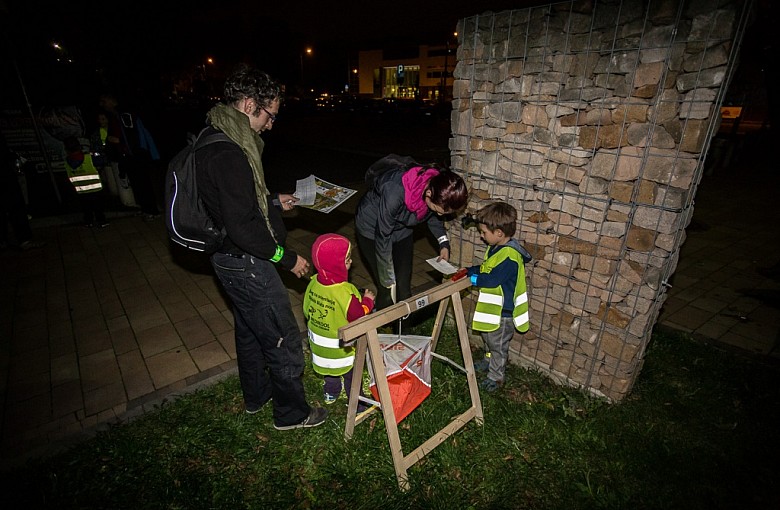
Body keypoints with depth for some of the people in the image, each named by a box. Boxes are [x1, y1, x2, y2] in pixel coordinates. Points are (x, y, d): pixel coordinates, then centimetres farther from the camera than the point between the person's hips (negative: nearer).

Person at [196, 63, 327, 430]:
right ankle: (291, 413, 26)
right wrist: (287, 258, -18)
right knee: (284, 341, 5)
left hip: (233, 260, 11)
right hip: (246, 263, -11)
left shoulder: (216, 139, 7)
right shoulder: (229, 153, -26)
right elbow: (243, 227, -29)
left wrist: (274, 203, 14)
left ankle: (256, 395, 46)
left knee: (249, 329, 25)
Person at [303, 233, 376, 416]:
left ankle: (330, 393, 52)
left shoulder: (313, 283, -13)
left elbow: (307, 311, 1)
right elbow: (359, 316, -24)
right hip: (343, 349, -6)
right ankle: (358, 405, 34)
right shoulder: (346, 292, -34)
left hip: (319, 345, 6)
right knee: (352, 377, 16)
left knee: (329, 368, 31)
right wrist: (367, 301, -9)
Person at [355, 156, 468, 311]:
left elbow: (432, 214, 3)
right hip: (372, 229, -5)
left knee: (404, 288, 6)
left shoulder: (437, 185, -22)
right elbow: (382, 238, -28)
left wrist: (444, 242, -8)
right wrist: (388, 281, -18)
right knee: (387, 292, -4)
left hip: (402, 230, 5)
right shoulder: (394, 191, -40)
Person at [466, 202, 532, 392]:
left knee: (498, 345, 11)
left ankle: (496, 377, 30)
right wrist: (471, 270, -2)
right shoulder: (496, 248, 1)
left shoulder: (509, 256, -31)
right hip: (492, 307, 9)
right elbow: (486, 268, 12)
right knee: (489, 338, 29)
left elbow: (492, 280, -32)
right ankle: (489, 361, 53)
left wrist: (471, 275, -21)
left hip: (503, 311, -9)